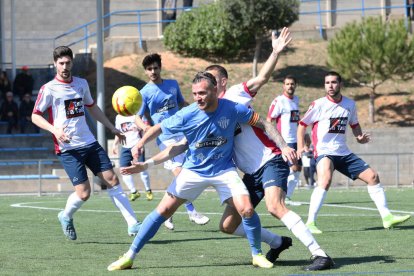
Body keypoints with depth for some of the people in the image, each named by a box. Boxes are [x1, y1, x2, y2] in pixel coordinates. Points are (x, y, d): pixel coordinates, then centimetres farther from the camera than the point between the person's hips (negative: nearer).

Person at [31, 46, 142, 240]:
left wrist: (112, 128, 24)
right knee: (84, 193, -11)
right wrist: (54, 130, -22)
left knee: (112, 180, -3)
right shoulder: (49, 89, -7)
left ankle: (133, 224, 0)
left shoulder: (81, 84, 10)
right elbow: (35, 116, -5)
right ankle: (66, 217, 21)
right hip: (68, 149, -5)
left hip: (89, 143, 5)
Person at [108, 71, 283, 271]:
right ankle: (130, 256, 4)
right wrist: (141, 142, -23)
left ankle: (257, 255, 9)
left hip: (224, 170, 0)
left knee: (247, 210, -17)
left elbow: (262, 124, -5)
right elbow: (159, 128, -5)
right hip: (193, 170, 0)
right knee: (163, 211, -5)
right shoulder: (187, 114, -17)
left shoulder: (233, 110, -17)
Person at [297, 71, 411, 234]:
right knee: (325, 180, -34)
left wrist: (360, 137, 2)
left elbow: (354, 124, 22)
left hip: (344, 153, 6)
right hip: (324, 152, -6)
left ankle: (387, 217, 14)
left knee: (372, 176, 4)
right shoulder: (319, 105, -8)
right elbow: (302, 125, 0)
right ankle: (310, 223, -32)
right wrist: (301, 146, -13)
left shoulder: (350, 104, 5)